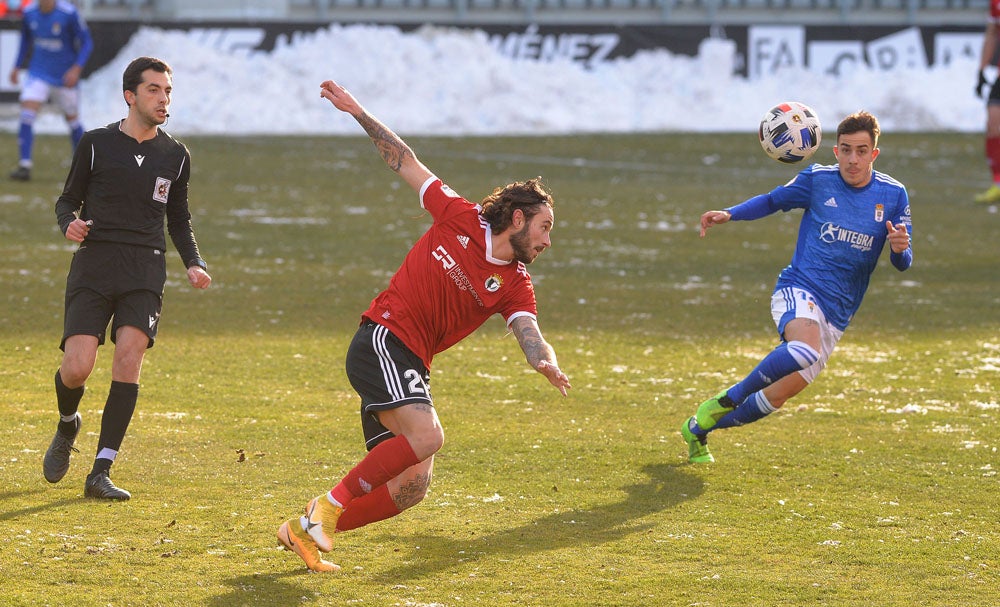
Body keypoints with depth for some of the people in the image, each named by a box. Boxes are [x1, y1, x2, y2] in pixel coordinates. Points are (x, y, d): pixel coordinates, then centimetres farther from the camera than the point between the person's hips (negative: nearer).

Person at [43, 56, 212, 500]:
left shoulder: (175, 156, 12)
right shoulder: (96, 144, 4)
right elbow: (68, 200, 12)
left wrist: (193, 263, 6)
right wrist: (70, 222, -11)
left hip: (145, 271, 2)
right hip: (94, 265, -2)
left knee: (129, 357, -18)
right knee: (77, 367, -15)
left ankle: (101, 472, -16)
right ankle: (67, 427, 23)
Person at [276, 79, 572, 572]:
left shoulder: (515, 287, 8)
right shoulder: (459, 218, 0)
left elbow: (530, 336, -9)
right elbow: (405, 162, 8)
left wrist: (547, 364, -33)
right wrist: (357, 112, 5)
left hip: (411, 366, 6)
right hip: (383, 338, -6)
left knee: (412, 488, -3)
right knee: (426, 435, -28)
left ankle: (306, 530, 8)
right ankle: (330, 504, -18)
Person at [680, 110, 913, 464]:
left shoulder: (893, 195, 2)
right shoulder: (817, 180, -2)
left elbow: (901, 263, 3)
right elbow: (773, 201, 15)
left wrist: (900, 248, -21)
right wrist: (729, 215, 0)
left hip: (836, 315, 3)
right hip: (798, 290, -3)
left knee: (777, 396, 3)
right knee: (806, 349, -38)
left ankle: (699, 428, 25)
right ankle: (725, 402, -20)